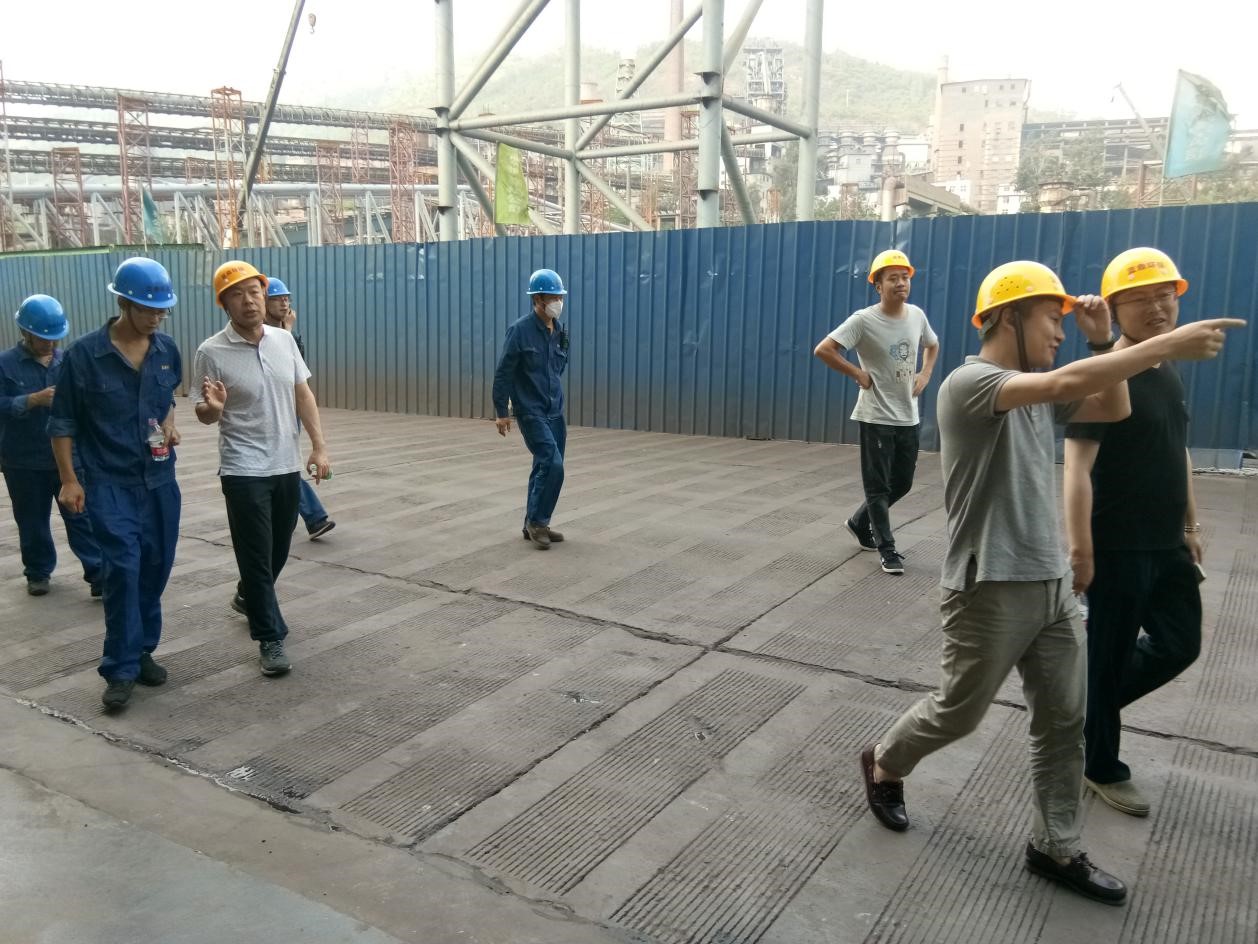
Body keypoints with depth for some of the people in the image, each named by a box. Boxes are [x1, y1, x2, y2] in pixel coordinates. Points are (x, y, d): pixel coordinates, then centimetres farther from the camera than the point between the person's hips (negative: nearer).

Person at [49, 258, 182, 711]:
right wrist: (69, 480, -7)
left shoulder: (167, 349, 2)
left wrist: (169, 424, 0)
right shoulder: (84, 354, -10)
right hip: (109, 482, -4)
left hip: (159, 479, 4)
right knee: (123, 568, -12)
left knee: (155, 567, 9)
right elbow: (63, 423, -3)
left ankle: (142, 651, 25)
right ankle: (121, 669, -1)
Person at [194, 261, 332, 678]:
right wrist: (213, 406, -29)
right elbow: (205, 417, -5)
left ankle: (249, 597, 47)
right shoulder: (212, 352, -11)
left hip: (287, 466, 5)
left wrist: (318, 446, 3)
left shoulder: (284, 339, 3)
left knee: (278, 551, 19)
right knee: (256, 556, -2)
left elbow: (303, 394, 9)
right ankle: (271, 638, 9)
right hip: (244, 471, -5)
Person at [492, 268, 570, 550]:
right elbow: (503, 373, -10)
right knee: (552, 464, -15)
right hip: (530, 412, -7)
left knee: (545, 467, 10)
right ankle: (537, 521, 0)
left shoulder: (559, 331, 7)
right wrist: (501, 412, -11)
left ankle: (534, 525, 21)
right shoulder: (520, 330, -12)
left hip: (554, 412, 7)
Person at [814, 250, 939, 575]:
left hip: (909, 417, 6)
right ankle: (887, 550, 11)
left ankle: (860, 522, 36)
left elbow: (932, 345, 24)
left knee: (902, 483, 14)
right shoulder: (864, 320, -15)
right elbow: (822, 350, -19)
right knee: (878, 486, 0)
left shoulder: (917, 315, 4)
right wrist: (858, 374, -16)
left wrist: (925, 374, 8)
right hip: (876, 417, -6)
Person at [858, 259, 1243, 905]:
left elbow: (1112, 410, 16)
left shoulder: (1038, 392, 11)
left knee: (1064, 721, 12)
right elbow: (1069, 382, -32)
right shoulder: (969, 383, -18)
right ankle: (883, 765, 35)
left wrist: (1103, 343, 2)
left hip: (1051, 586, 8)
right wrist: (1171, 343, -32)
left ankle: (1055, 849, 26)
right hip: (989, 591, -8)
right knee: (958, 713, 8)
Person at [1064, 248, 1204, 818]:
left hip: (1166, 545, 8)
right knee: (1110, 657, 5)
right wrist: (1079, 548, -25)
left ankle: (1087, 703, 35)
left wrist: (1190, 526, 17)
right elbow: (1077, 468, -22)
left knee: (1180, 645, 16)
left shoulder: (1168, 372, 10)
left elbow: (1177, 455, 18)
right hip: (1118, 549, -8)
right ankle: (1102, 770, 24)